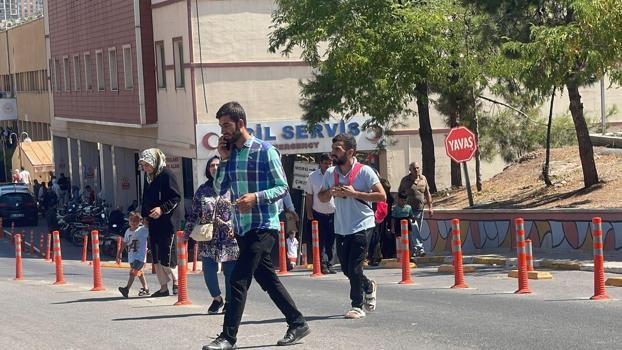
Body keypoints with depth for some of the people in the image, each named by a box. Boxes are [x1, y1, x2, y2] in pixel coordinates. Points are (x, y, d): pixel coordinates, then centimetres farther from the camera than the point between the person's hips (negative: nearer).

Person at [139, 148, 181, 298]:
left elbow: (176, 198, -14)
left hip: (168, 221, -8)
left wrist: (162, 209, -23)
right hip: (153, 222, 8)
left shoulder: (167, 175, -12)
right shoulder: (148, 177, 12)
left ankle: (176, 281, 12)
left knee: (166, 255, -8)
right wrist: (145, 216, 14)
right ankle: (163, 287, 12)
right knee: (156, 256, 7)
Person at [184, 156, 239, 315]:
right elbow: (194, 213, 12)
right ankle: (217, 299, 20)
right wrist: (187, 233, 8)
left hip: (230, 238, -2)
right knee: (209, 270, -4)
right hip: (209, 238, 2)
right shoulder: (202, 190, 9)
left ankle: (229, 302, 19)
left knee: (230, 272, 0)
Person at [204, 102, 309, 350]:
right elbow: (219, 190, 9)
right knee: (267, 279, 13)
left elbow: (282, 187, -9)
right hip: (242, 227, 8)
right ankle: (298, 324, 24)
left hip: (263, 226, -8)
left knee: (239, 279, -13)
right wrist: (223, 160, -1)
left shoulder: (265, 151, -10)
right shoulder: (229, 153, 10)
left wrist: (256, 197, -24)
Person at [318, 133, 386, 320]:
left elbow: (382, 196, -13)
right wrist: (331, 193, -7)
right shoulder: (330, 173, 5)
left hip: (362, 226, -6)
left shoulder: (364, 171, -10)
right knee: (346, 268, 11)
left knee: (354, 268, -9)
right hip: (341, 228, 6)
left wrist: (355, 193, -20)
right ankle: (368, 287, 39)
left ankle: (358, 307, 4)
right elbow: (321, 197, 16)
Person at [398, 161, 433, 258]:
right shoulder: (405, 180, -1)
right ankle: (419, 249, -25)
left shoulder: (423, 179, 9)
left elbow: (427, 194, 16)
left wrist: (430, 207, 12)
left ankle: (412, 251, 18)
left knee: (417, 231, 8)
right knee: (414, 229, -17)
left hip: (420, 210, 4)